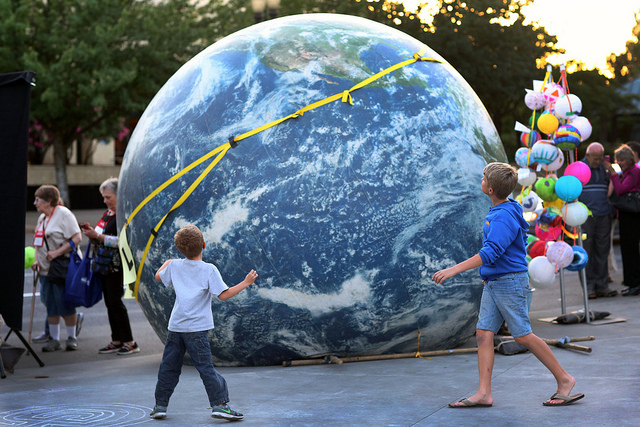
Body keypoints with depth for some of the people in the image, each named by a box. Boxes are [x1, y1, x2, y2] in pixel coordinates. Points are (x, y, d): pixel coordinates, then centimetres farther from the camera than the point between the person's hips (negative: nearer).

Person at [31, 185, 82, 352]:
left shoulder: (64, 214, -10)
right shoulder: (42, 217, 14)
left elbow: (77, 238, -17)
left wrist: (57, 252, -23)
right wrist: (36, 260, 7)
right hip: (45, 269, 8)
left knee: (66, 305, -3)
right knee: (50, 306, 8)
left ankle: (71, 338, 9)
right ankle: (54, 339, 15)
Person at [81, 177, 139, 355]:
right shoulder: (107, 214, 17)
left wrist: (98, 236, -21)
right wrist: (91, 231, 5)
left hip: (117, 266, -9)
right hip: (103, 265, 9)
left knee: (115, 301, -10)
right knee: (109, 303, 9)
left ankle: (129, 342, -3)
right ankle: (116, 341, 15)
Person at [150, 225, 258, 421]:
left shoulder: (174, 265, 6)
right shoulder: (209, 269, -8)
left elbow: (159, 276, 25)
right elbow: (223, 294, -12)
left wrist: (166, 263, 44)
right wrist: (245, 283, -3)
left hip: (176, 326, 4)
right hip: (196, 328, -4)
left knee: (169, 366, 12)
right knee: (206, 367, -4)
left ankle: (160, 405, 17)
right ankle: (219, 404, -9)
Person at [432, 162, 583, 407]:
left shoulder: (504, 216, -19)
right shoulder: (498, 211, 12)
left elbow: (490, 253, -27)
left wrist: (453, 270, -30)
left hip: (510, 281, -10)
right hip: (493, 282, 10)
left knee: (523, 336, -4)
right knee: (483, 333, 2)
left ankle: (564, 379, 8)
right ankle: (484, 393, 0)